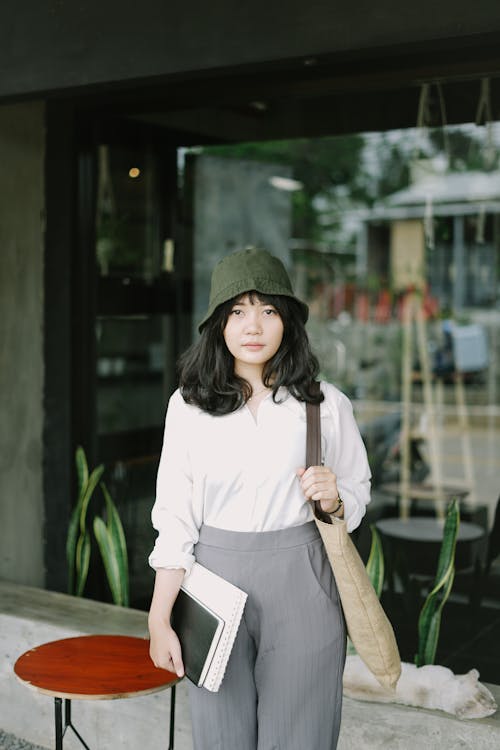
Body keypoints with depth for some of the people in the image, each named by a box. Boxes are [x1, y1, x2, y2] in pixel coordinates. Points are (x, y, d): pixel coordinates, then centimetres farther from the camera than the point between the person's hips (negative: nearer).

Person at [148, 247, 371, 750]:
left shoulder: (326, 405, -1)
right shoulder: (188, 406, 0)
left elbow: (358, 496, 11)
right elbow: (174, 519, 2)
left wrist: (333, 500, -12)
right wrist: (159, 619, 0)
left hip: (300, 584, -1)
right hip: (216, 583, 1)